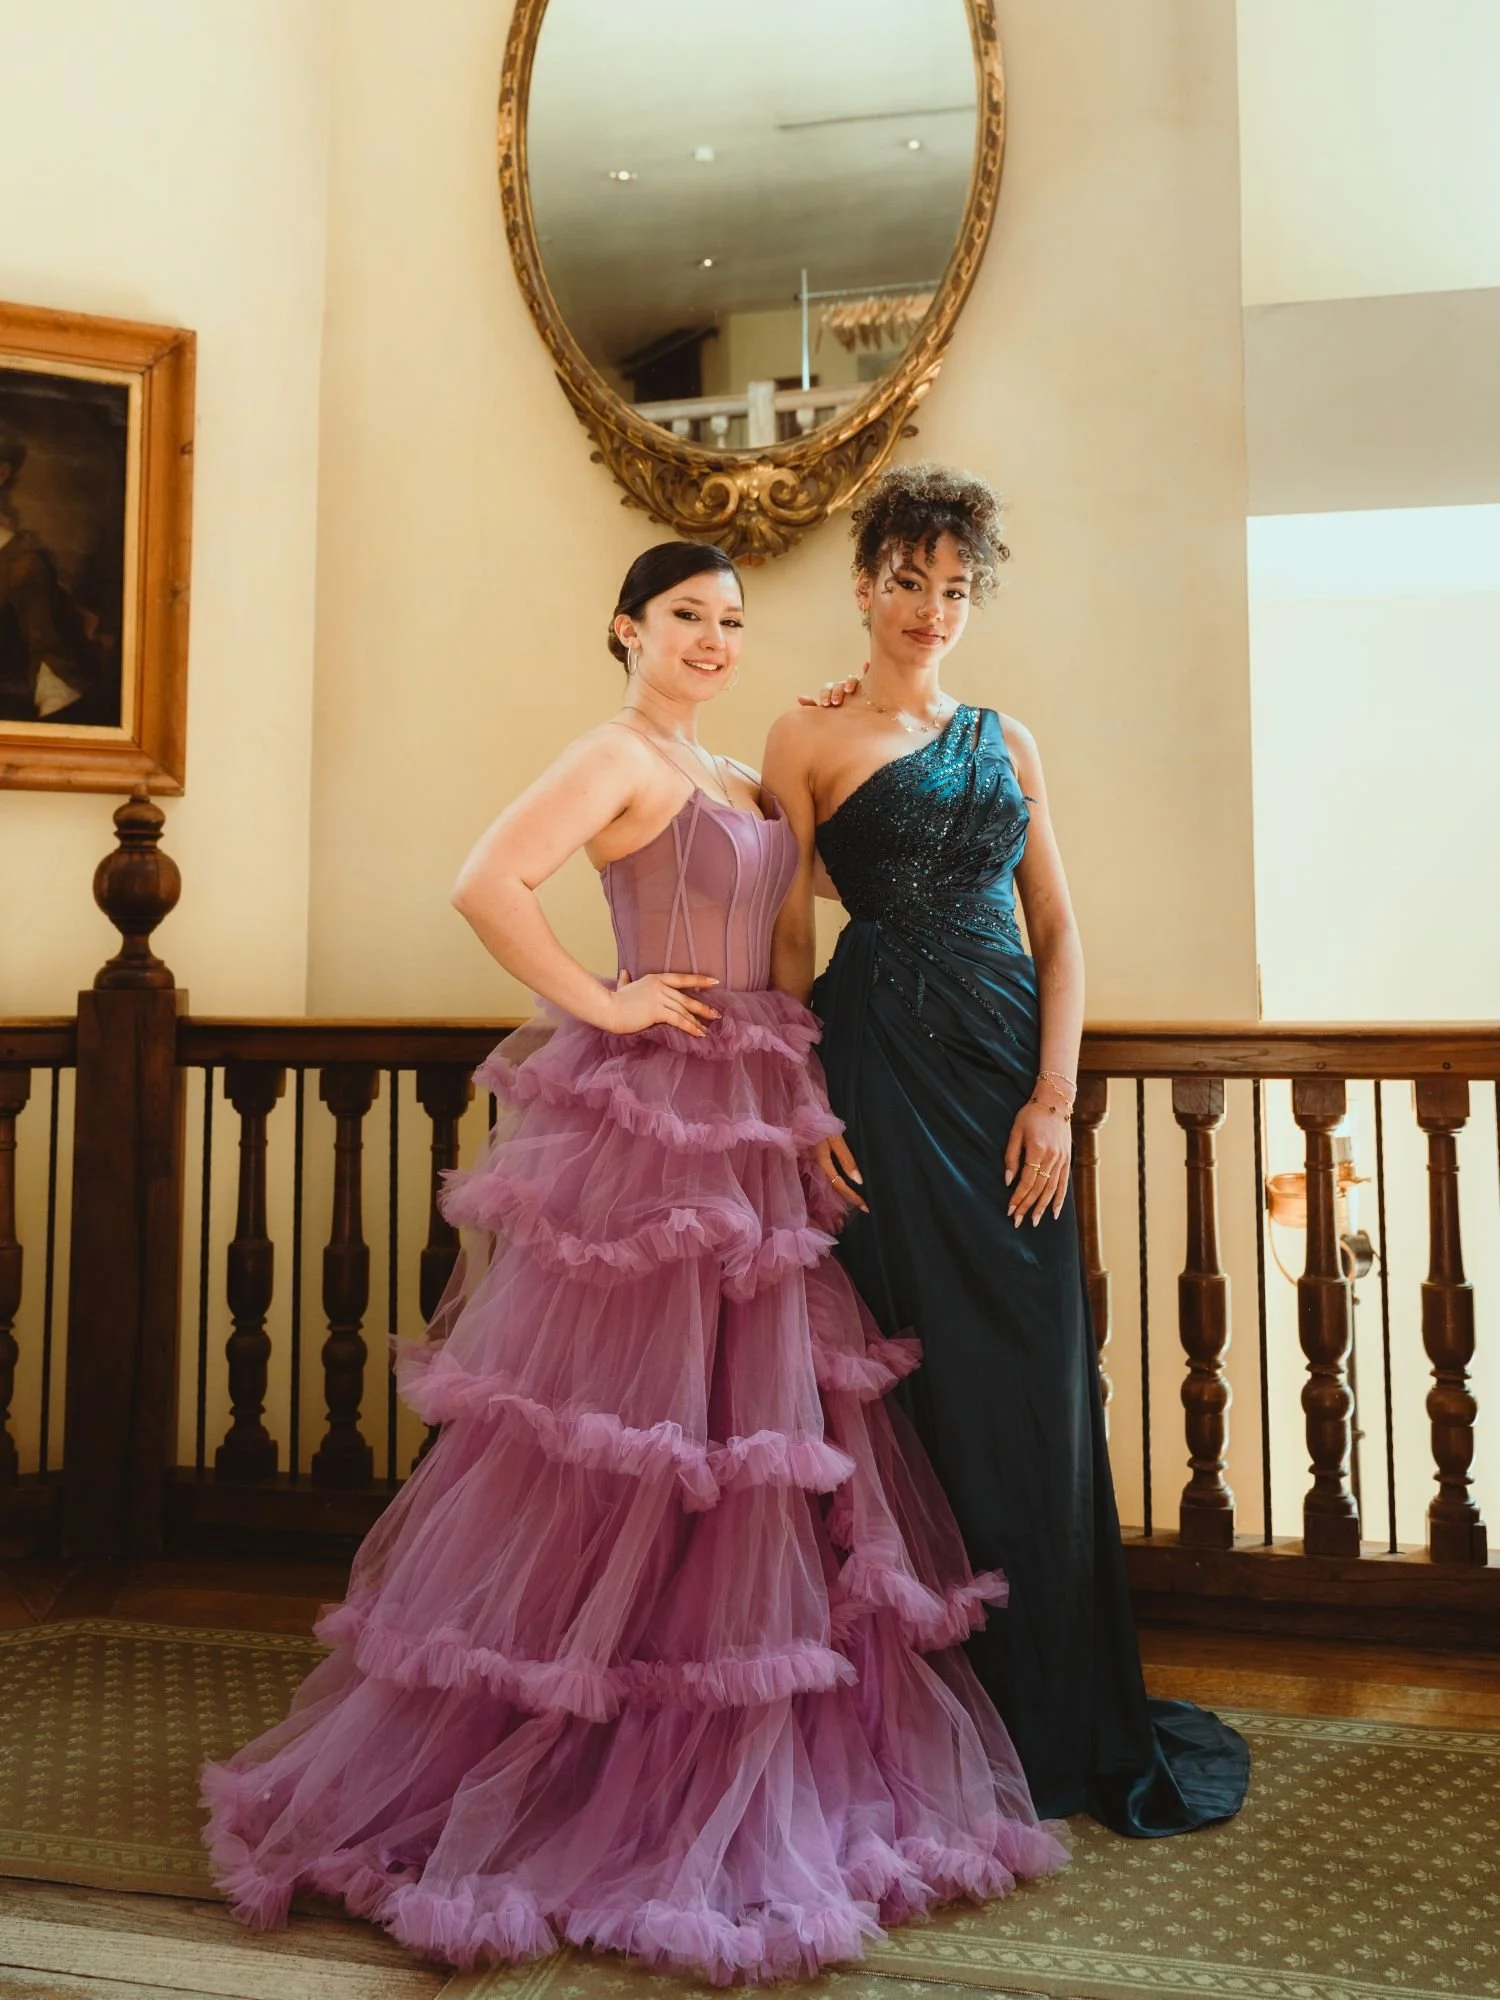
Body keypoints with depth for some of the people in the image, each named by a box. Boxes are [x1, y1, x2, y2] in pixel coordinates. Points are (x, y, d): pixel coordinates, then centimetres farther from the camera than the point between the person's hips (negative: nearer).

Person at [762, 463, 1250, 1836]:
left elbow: (1057, 924, 10)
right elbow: (789, 934, 0)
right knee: (923, 1365, 1)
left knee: (1040, 1375, 5)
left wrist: (1055, 1095, -2)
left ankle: (1054, 1711, 23)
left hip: (1011, 1060, 4)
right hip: (881, 1063, -3)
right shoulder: (809, 738, 4)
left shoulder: (1005, 742, 14)